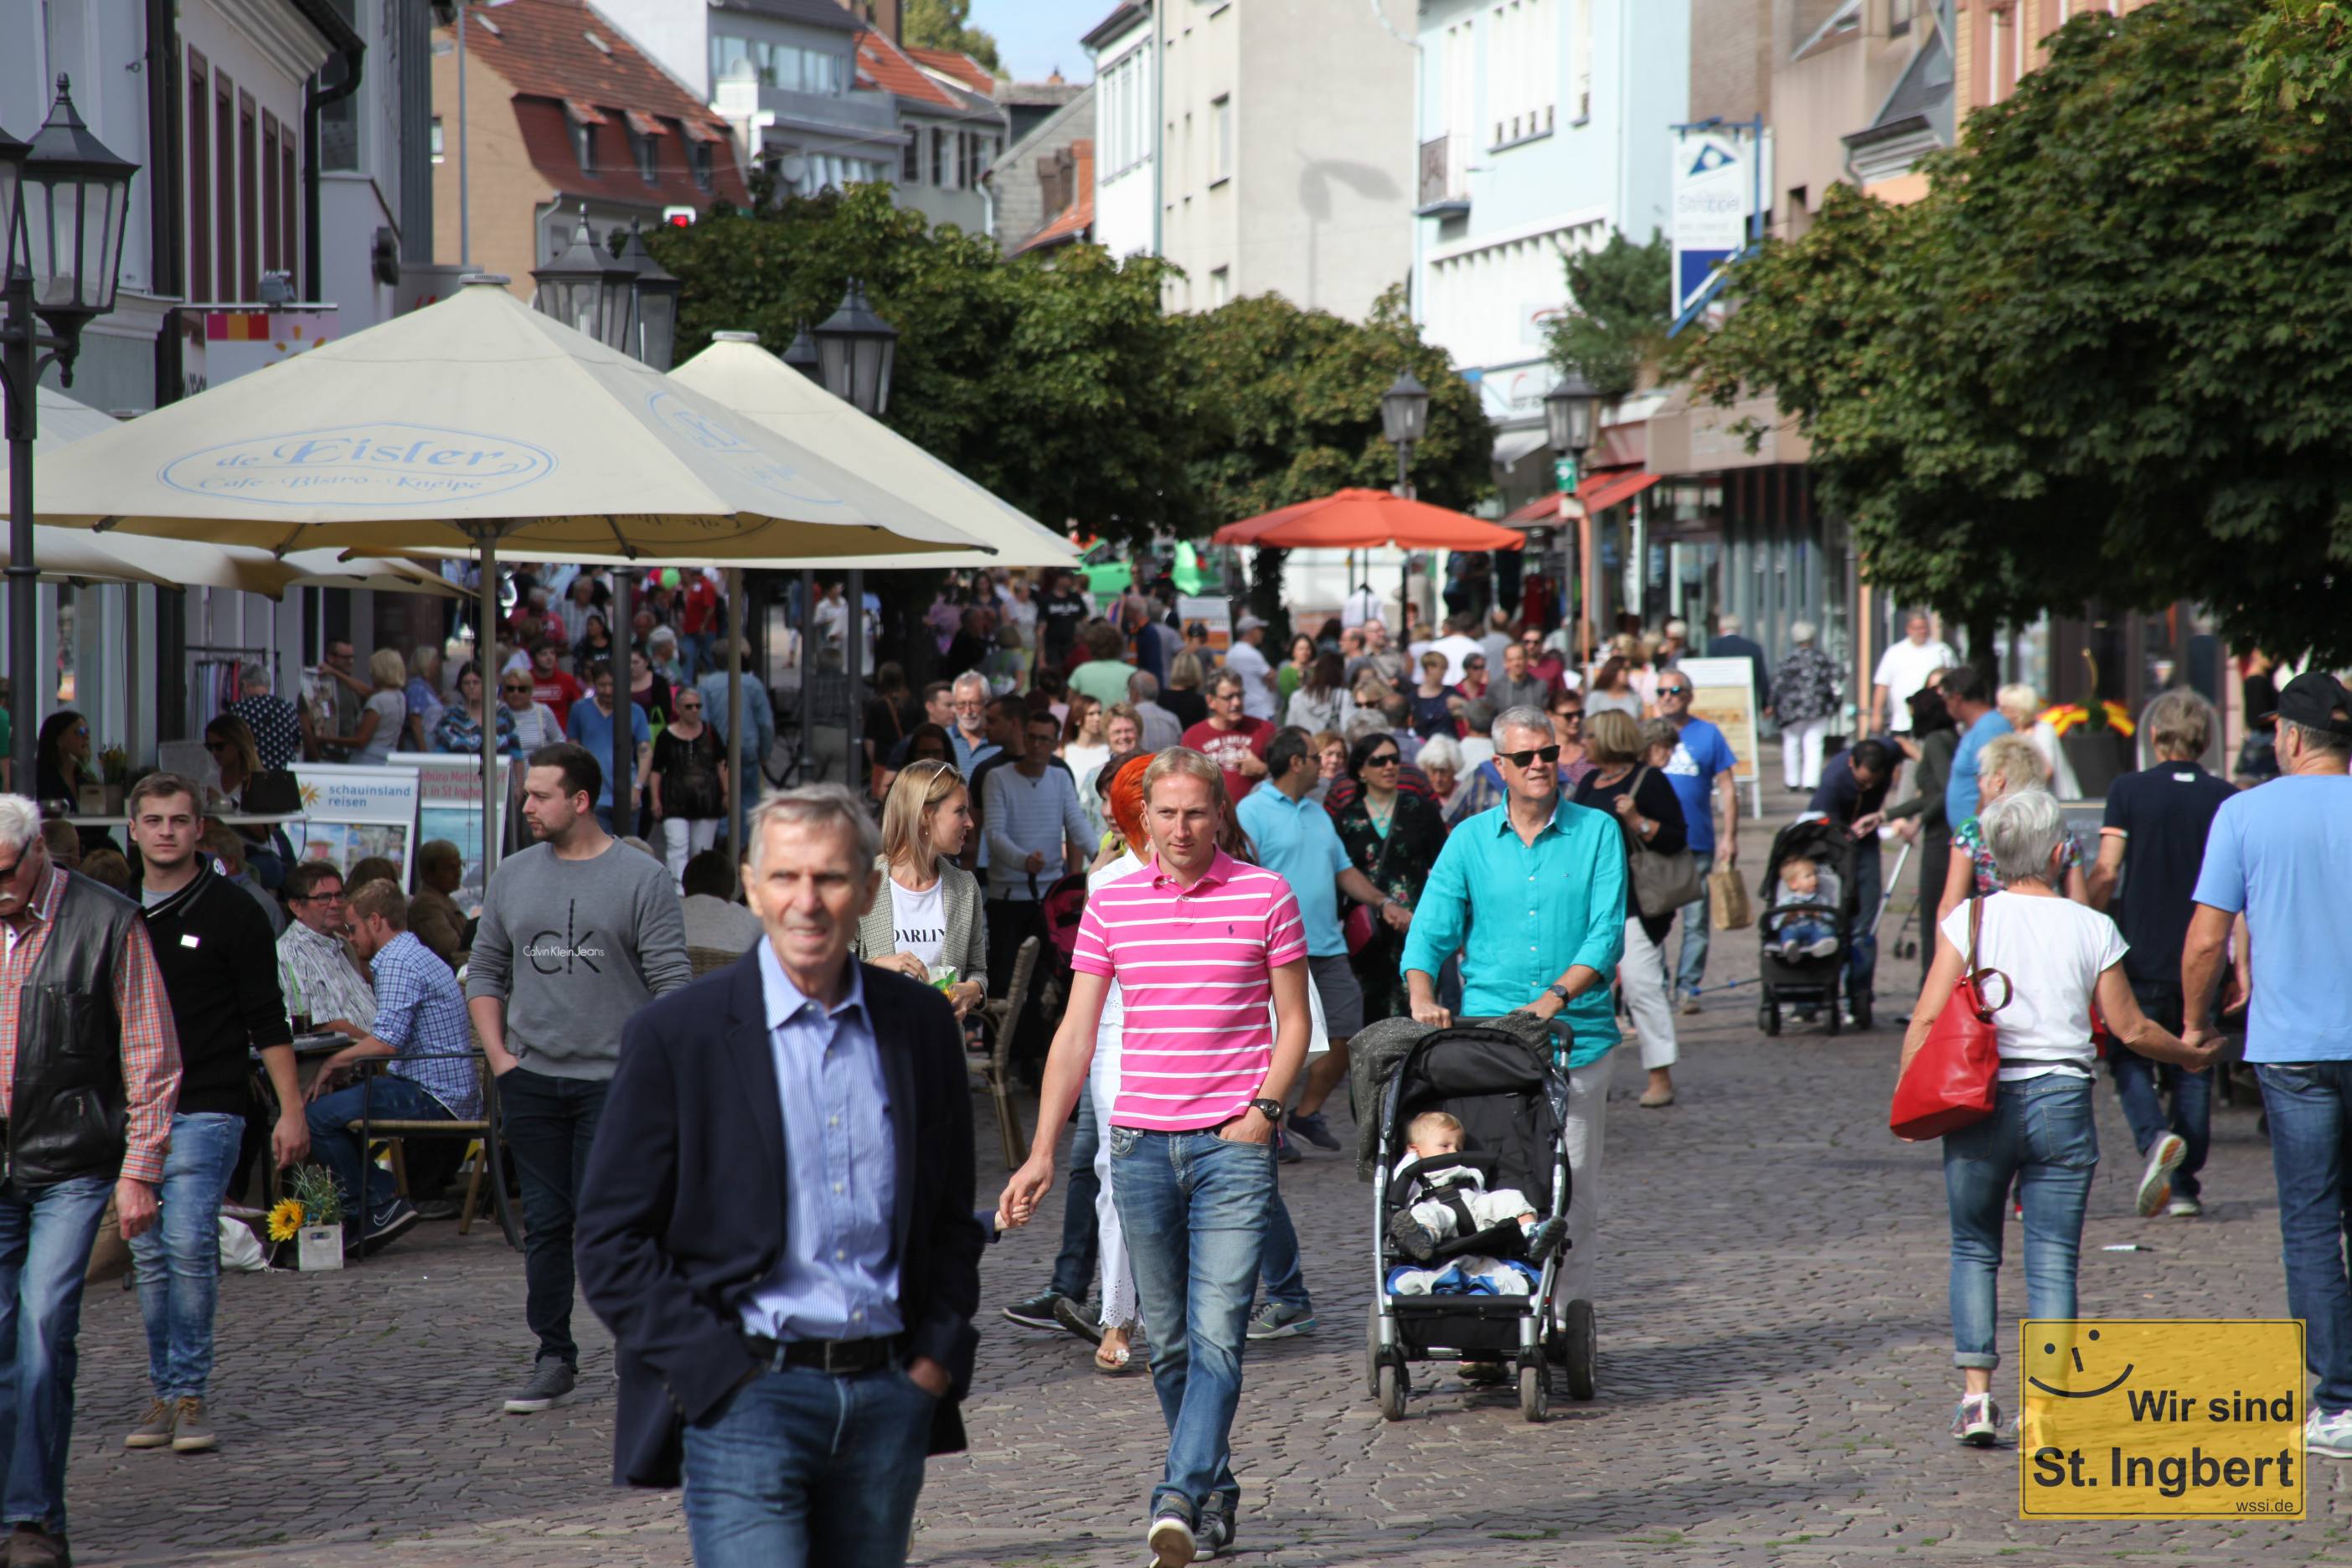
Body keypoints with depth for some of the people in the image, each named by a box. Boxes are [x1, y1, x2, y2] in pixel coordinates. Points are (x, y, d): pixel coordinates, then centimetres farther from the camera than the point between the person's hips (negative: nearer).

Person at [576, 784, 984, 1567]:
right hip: (747, 1400, -4)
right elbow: (611, 1243, -3)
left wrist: (938, 1356, 6)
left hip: (890, 1400, 4)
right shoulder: (676, 1034, -4)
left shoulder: (921, 1025, 8)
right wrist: (719, 1373, -9)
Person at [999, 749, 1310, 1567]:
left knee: (1217, 1334, -13)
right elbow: (1075, 1032, 7)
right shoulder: (1112, 903, 6)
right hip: (1142, 1141, 3)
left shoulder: (1265, 895, 1)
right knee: (1168, 1340, 8)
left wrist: (1264, 1109, -8)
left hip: (1234, 1141, -3)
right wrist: (1042, 1151, 2)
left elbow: (1294, 1021, 7)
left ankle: (1181, 1500, -20)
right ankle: (1216, 1493, 21)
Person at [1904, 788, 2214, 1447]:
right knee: (2053, 1261, 3)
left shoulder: (1969, 921, -3)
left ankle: (1976, 1392, 4)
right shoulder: (2092, 930, -1)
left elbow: (1927, 1020, -8)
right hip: (2062, 1102, 0)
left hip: (1982, 1103, 0)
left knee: (1974, 1250, 14)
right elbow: (2130, 1028, 6)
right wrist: (2190, 1054, 23)